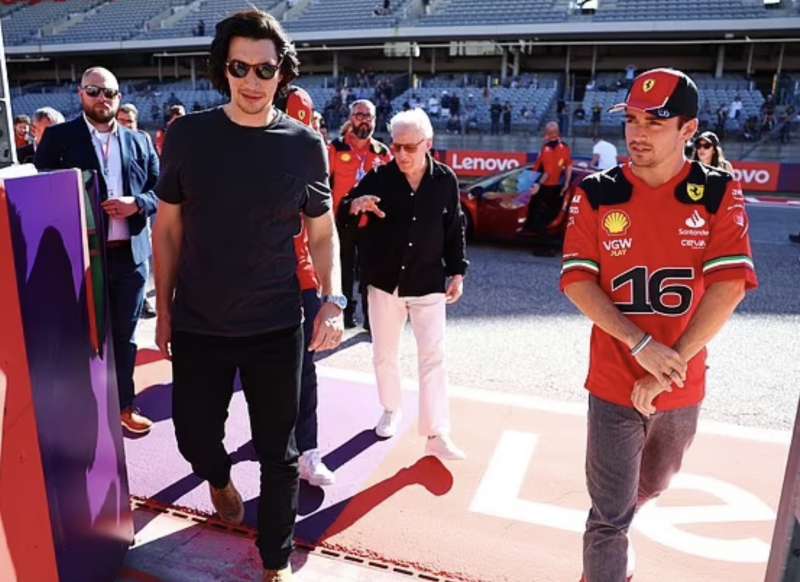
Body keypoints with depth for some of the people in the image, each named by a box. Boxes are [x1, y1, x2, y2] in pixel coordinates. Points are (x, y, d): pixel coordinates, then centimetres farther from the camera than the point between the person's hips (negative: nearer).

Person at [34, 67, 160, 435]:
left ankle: (123, 405, 27)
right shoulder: (58, 137, 1)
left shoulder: (139, 142, 9)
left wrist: (136, 204, -11)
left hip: (130, 254, 3)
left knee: (123, 335, 13)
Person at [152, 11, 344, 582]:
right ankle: (220, 479, 51)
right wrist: (164, 309, 4)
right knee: (195, 436, 13)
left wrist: (333, 300, -14)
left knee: (278, 453, 10)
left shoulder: (305, 145, -4)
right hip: (198, 327, 1)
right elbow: (168, 227, 4)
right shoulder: (186, 135, -3)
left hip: (276, 328, -1)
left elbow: (323, 233, 2)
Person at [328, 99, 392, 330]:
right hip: (342, 220, -1)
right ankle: (345, 314, 23)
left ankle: (371, 317, 17)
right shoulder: (335, 148, -2)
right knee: (344, 270, 10)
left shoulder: (383, 152, 6)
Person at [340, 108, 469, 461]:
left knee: (433, 357, -2)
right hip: (384, 280, 1)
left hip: (428, 283, -1)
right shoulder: (378, 178, -6)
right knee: (384, 354, 14)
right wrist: (354, 205, -28)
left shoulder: (445, 180, -3)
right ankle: (391, 410, 37)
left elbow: (454, 230, 5)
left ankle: (436, 435, 4)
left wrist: (457, 272, 2)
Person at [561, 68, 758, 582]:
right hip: (614, 383, -2)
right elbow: (577, 280, -11)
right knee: (611, 513, 3)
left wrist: (670, 365, -20)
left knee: (652, 485, 26)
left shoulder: (719, 194, -6)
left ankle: (605, 540, 56)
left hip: (683, 387, 3)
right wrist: (642, 344, -21)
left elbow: (729, 284, -14)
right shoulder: (596, 194, -7)